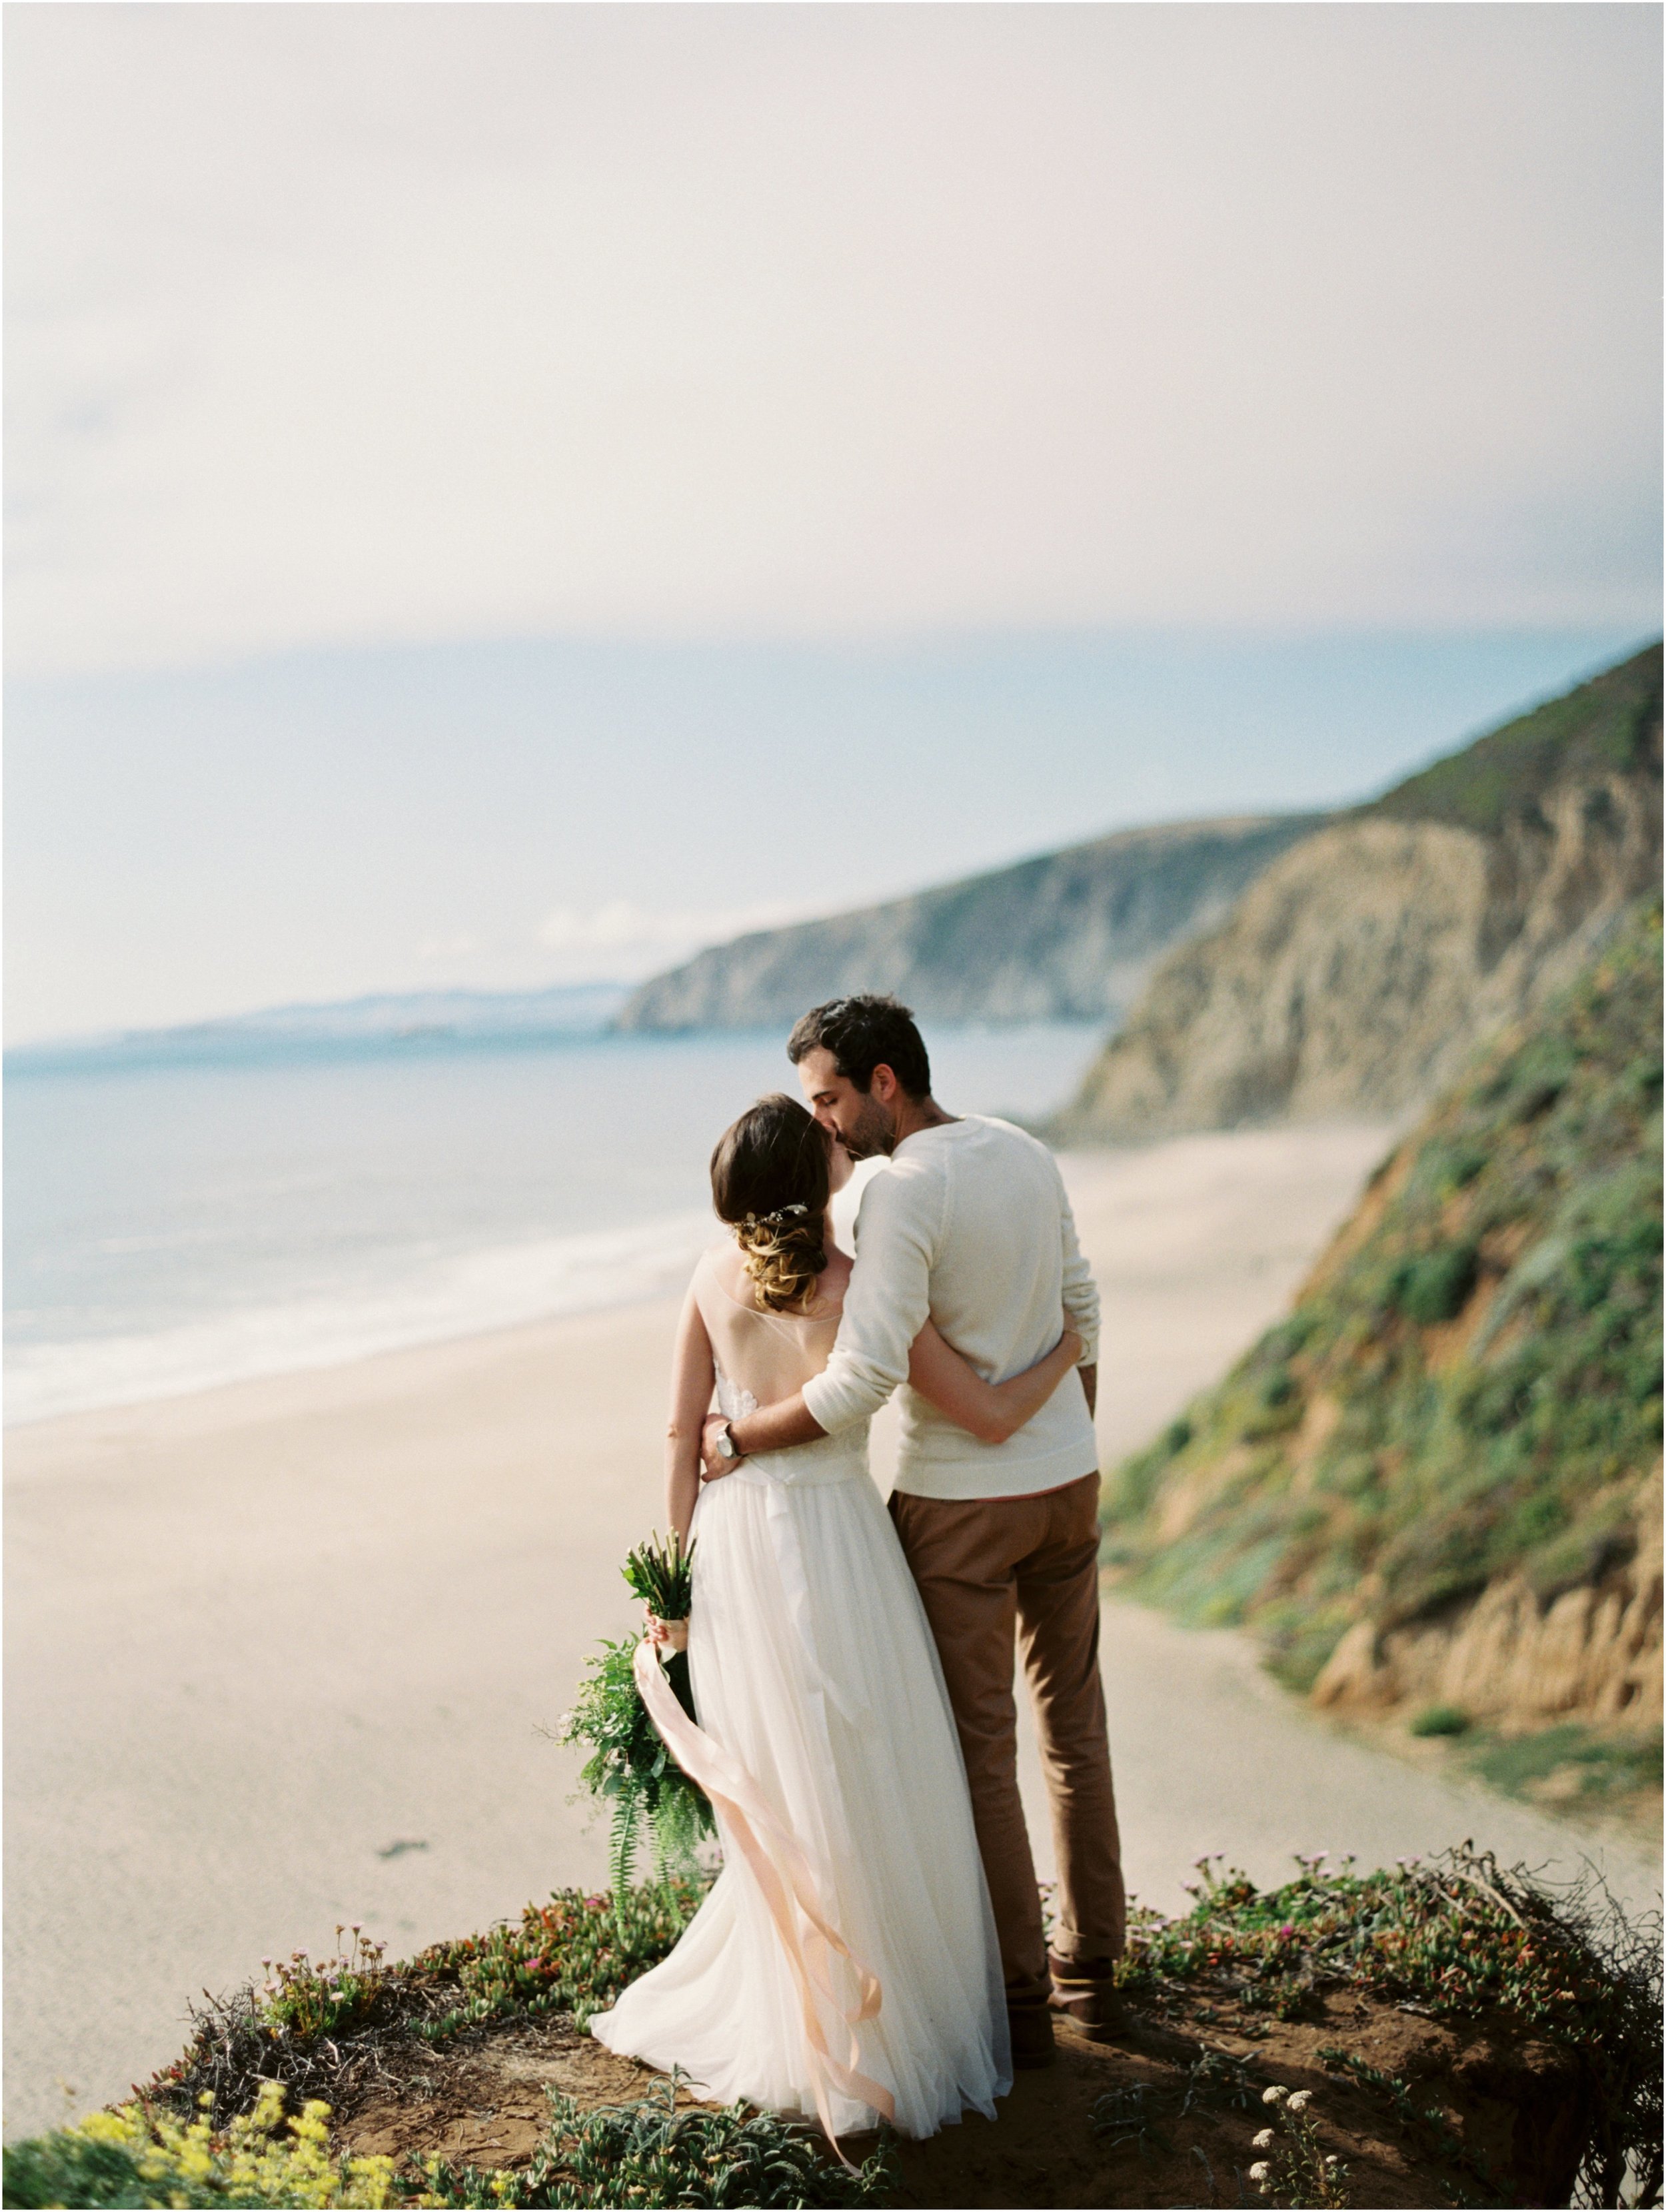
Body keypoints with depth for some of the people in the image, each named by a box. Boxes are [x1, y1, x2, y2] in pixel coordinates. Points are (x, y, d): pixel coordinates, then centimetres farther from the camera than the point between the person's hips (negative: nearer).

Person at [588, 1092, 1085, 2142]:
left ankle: (793, 2019, 29)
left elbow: (684, 1438, 5)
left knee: (777, 1801, 17)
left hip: (733, 1543, 5)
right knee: (869, 1798, 8)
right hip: (834, 1546, -5)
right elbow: (993, 1418, -9)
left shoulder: (715, 1277, 2)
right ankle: (885, 2026, 17)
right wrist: (1066, 1349, 9)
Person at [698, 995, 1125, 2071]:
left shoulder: (904, 1191, -21)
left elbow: (865, 1375, -28)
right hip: (1066, 1480, 8)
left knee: (979, 1750, 5)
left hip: (958, 1504, -8)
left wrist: (740, 1438, -15)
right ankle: (1090, 1968, 28)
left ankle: (1019, 1997, 13)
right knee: (1074, 1726, 17)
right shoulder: (1029, 1154, 4)